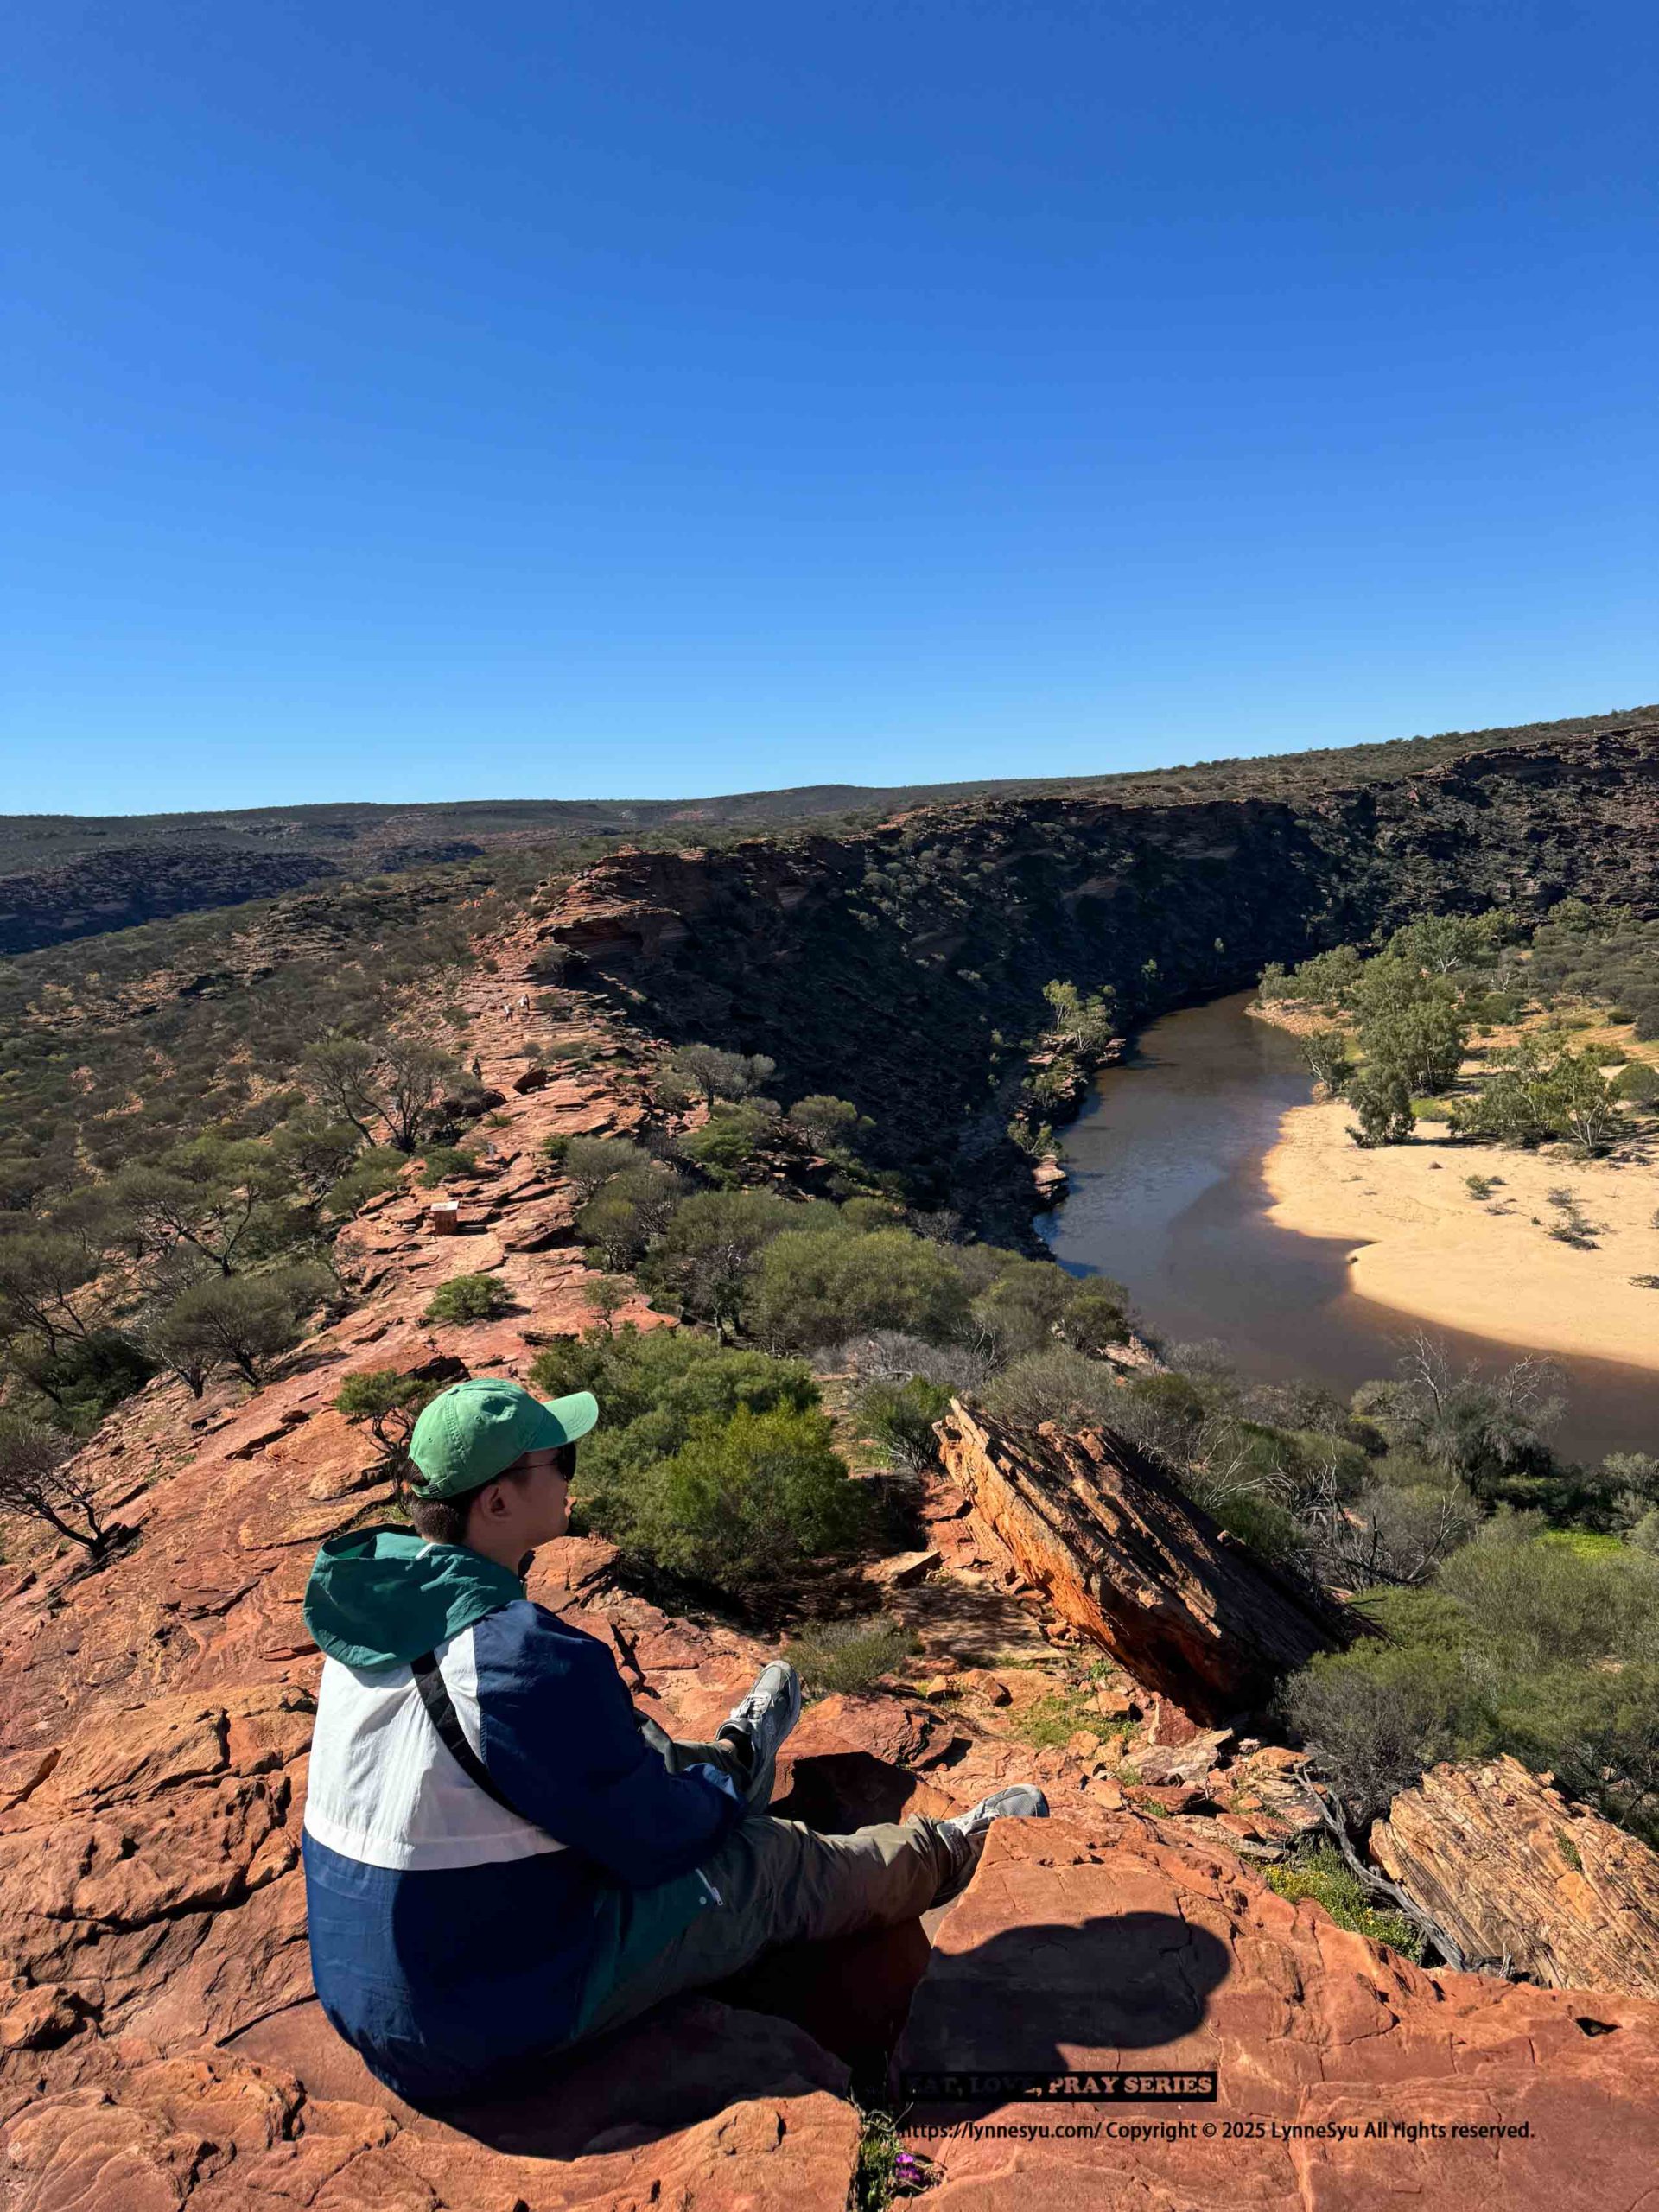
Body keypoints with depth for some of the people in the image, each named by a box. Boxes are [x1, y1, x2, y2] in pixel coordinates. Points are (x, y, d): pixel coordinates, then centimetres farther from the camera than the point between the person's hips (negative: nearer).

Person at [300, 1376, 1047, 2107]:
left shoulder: (373, 1600, -5)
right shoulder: (529, 1660, -32)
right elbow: (655, 1839, -18)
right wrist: (725, 1787, 5)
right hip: (490, 2032, -7)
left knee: (636, 1746, 22)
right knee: (772, 1864, 8)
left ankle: (731, 1754, 53)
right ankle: (947, 1854, 33)